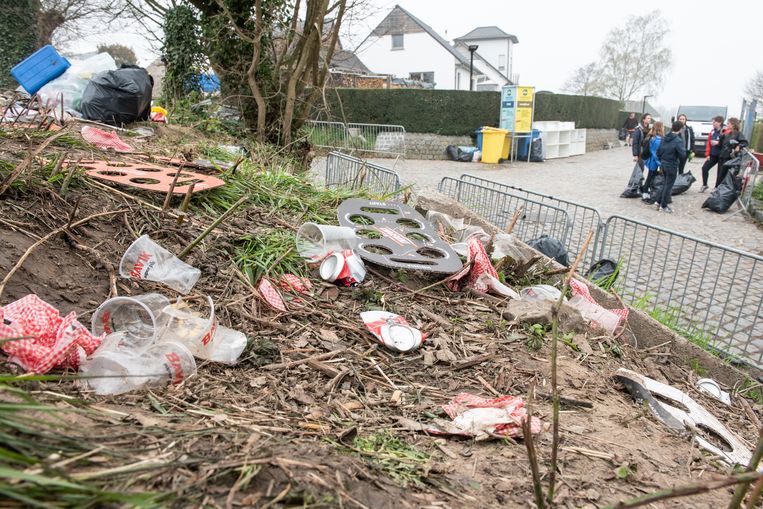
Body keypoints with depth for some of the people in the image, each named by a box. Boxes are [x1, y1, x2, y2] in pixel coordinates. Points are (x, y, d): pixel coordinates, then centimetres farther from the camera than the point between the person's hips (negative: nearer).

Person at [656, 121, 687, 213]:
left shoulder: (665, 138, 3)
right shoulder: (678, 141, -18)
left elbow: (658, 151, 8)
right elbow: (683, 155, -20)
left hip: (663, 164, 7)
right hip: (672, 166, -7)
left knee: (666, 184, 21)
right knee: (669, 186, 4)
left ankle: (659, 202, 22)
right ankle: (663, 206, 10)